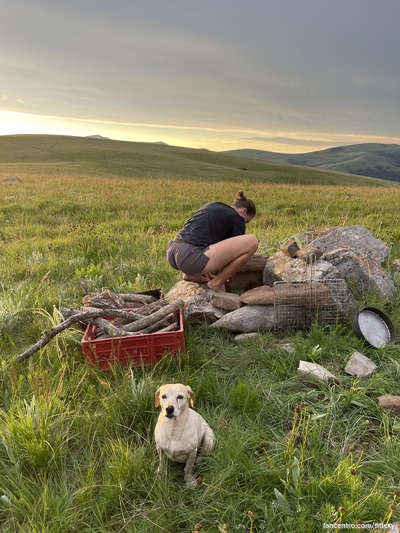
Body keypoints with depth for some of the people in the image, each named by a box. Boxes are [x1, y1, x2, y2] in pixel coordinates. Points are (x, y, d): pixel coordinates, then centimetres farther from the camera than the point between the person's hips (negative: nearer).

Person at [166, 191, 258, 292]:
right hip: (190, 258, -9)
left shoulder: (213, 206, 27)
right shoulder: (237, 218, 7)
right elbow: (236, 250, 13)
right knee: (252, 242, -7)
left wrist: (206, 267, 38)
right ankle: (217, 283, 3)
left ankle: (191, 274, 21)